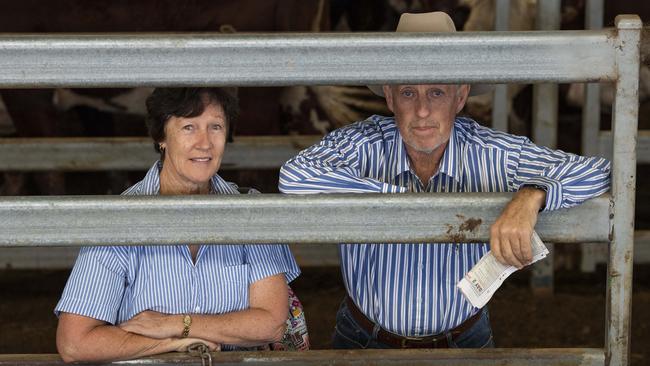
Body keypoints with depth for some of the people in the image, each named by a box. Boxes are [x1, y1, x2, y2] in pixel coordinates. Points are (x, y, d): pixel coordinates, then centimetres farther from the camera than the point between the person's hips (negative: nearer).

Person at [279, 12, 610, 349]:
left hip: (463, 341, 2)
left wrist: (531, 196, -34)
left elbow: (597, 174, -14)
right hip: (365, 341, -2)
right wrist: (403, 196, -27)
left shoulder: (495, 155, -11)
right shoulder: (361, 145, -14)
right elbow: (295, 178, -31)